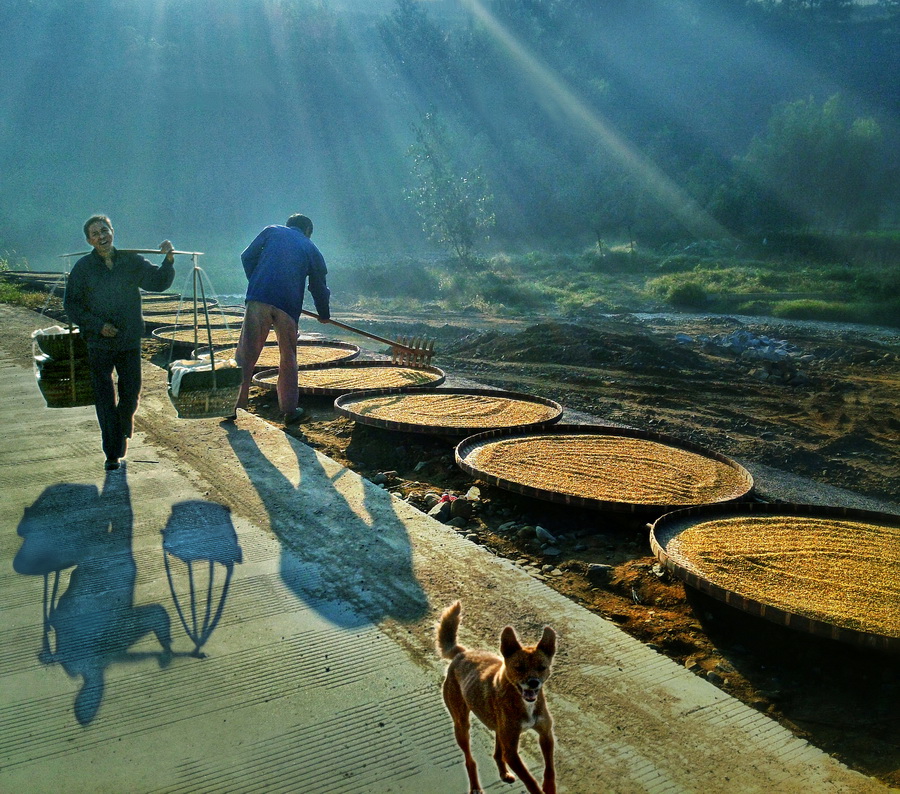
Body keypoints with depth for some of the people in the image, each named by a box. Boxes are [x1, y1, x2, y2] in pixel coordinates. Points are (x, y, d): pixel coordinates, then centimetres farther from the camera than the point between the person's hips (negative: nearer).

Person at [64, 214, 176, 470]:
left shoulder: (131, 261, 2)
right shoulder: (83, 267, -2)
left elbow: (159, 281, 3)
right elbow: (71, 305, 0)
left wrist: (169, 260, -15)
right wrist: (98, 325, -12)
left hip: (130, 341, 2)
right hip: (99, 344, -2)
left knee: (131, 394, 11)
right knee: (105, 399, 1)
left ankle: (123, 431, 41)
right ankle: (112, 453, 9)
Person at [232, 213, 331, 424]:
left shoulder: (271, 231, 20)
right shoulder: (312, 250, 20)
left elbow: (247, 257, 12)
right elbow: (319, 286, 24)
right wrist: (324, 314, 38)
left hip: (259, 299, 0)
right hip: (289, 306, 0)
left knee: (246, 355, 0)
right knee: (288, 358, 14)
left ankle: (233, 406, -5)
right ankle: (289, 410, 18)